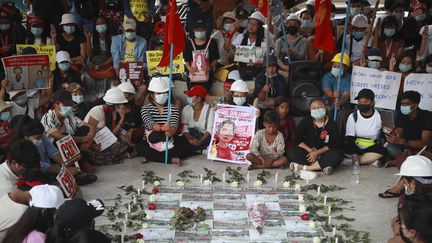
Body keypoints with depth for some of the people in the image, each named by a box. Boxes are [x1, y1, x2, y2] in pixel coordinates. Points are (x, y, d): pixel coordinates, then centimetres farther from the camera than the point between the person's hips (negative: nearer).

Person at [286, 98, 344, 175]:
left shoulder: (331, 124, -3)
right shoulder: (305, 122, 2)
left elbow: (334, 144, -11)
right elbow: (298, 141, -4)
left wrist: (317, 152, -21)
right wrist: (310, 150, -18)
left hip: (323, 154, -1)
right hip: (308, 153, 1)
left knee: (338, 154, -32)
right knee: (290, 152, -23)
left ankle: (302, 167, -30)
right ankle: (321, 166, -29)